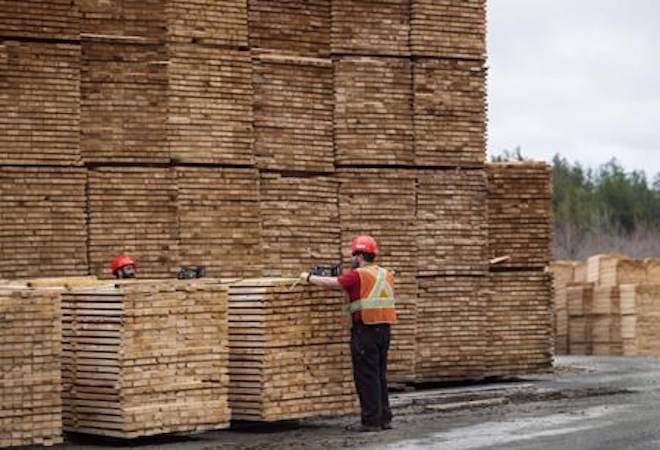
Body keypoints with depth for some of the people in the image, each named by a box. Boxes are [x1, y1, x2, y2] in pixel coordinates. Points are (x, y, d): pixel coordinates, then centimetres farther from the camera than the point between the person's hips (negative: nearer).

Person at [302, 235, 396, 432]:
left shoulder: (358, 275, -11)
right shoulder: (387, 275, 12)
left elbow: (328, 283, -13)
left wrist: (308, 277, 3)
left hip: (365, 329, -7)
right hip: (384, 329, 7)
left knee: (366, 377, -2)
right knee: (380, 375, 15)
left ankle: (371, 421, -1)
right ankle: (384, 418, 18)